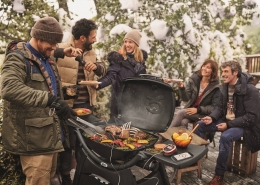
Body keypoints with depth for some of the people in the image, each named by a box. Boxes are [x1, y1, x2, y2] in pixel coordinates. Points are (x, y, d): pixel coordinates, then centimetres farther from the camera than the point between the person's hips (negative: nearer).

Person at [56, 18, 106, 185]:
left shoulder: (90, 52, 8)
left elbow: (103, 71, 5)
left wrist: (96, 66, -16)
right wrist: (62, 89, -21)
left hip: (86, 105, 6)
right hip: (67, 106, -5)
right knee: (68, 141, 7)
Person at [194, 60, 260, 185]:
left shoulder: (250, 90, -20)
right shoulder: (224, 87, 2)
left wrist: (229, 124, -25)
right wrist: (212, 117, -10)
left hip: (243, 125, -7)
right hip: (226, 120, 8)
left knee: (225, 137, -35)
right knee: (200, 125, -5)